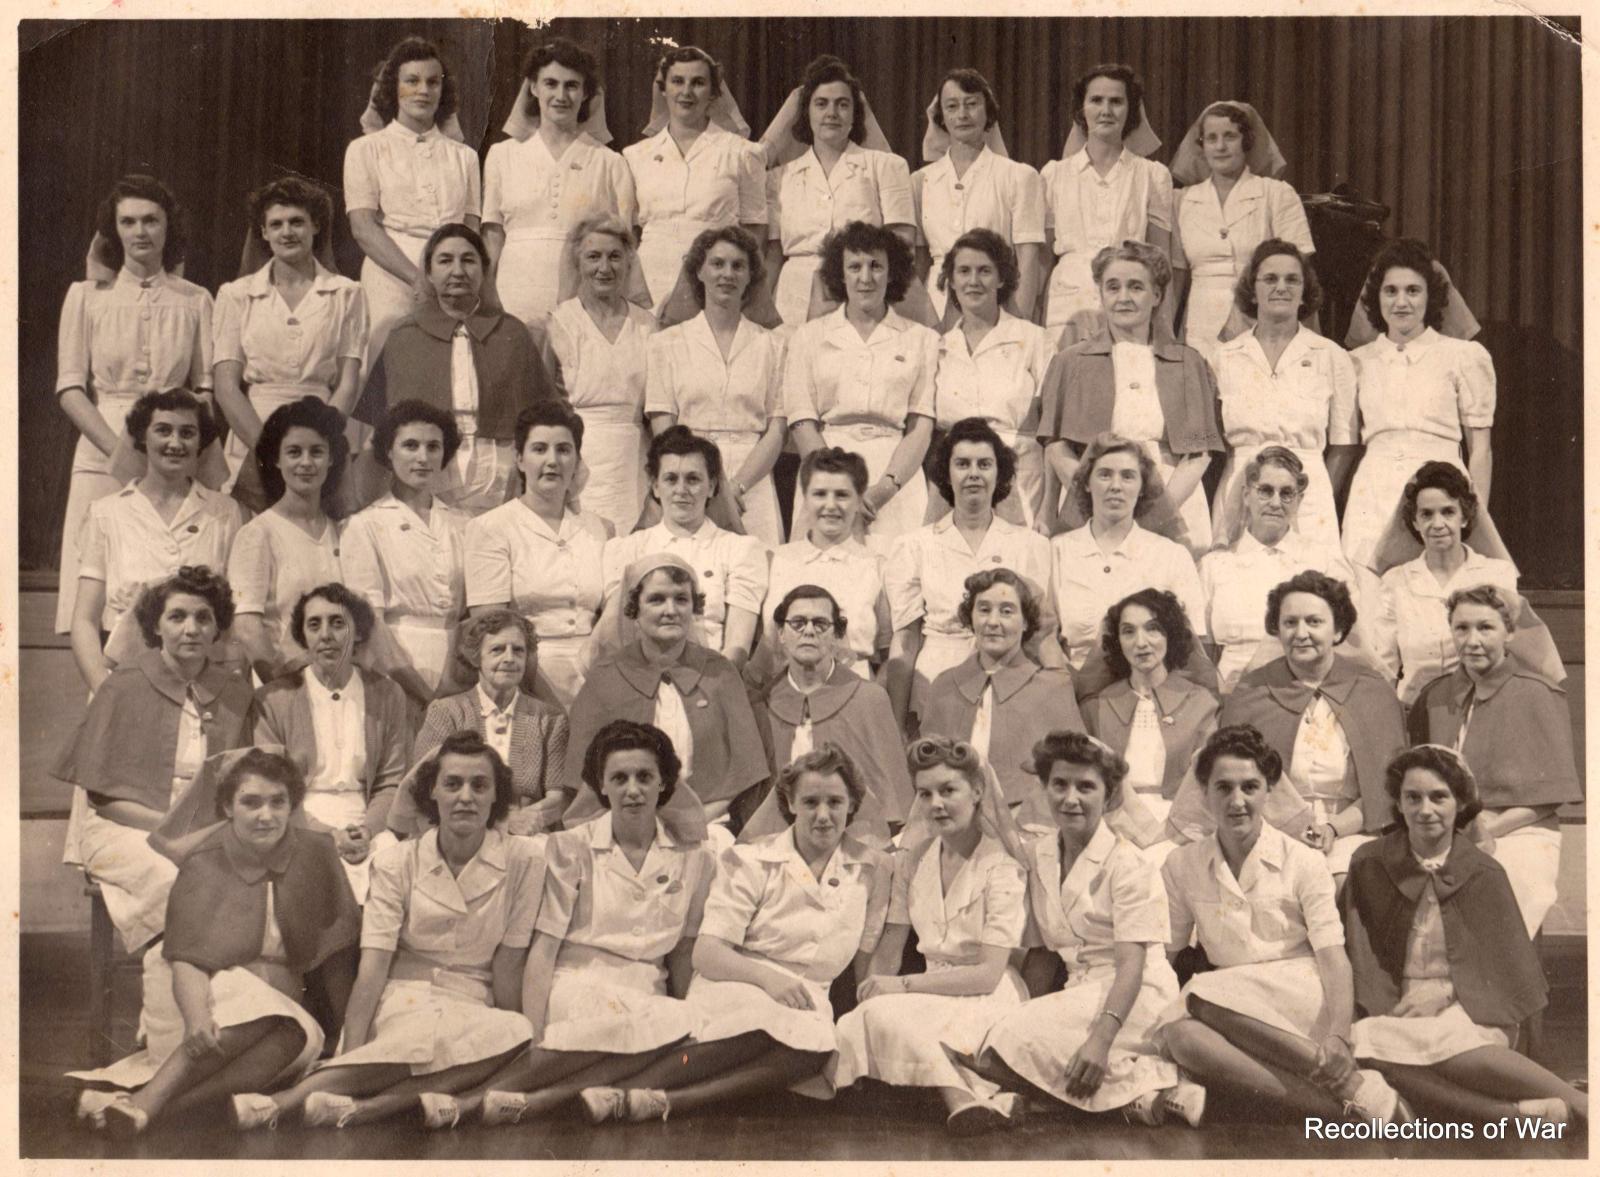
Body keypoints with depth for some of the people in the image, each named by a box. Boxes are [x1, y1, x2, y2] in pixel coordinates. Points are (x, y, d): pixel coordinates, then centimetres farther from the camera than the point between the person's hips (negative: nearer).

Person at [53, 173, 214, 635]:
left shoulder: (194, 300, 10)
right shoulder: (87, 295, 8)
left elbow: (206, 388, 8)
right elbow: (69, 388, 3)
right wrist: (119, 449, -10)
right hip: (102, 455, 0)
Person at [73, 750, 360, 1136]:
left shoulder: (317, 855, 1)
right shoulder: (204, 863, -4)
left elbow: (337, 952, 4)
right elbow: (185, 959, -14)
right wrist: (197, 1018, -35)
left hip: (283, 1006, 2)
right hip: (210, 993, -2)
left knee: (304, 1037, -34)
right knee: (258, 1004, -36)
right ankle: (147, 1103, -44)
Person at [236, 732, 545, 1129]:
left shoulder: (525, 859, -1)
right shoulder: (398, 863, 1)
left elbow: (509, 964, -1)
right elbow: (373, 966, -8)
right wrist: (349, 1053, -21)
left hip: (474, 1008, 1)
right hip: (406, 999, -1)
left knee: (518, 1035, -35)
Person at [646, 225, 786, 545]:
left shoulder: (771, 346, 12)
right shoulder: (665, 344, 10)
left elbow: (776, 431, 5)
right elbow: (663, 432, 3)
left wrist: (737, 486, -10)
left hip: (752, 486, 1)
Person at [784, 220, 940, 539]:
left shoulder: (921, 339, 12)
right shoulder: (810, 336, 13)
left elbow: (921, 425, 3)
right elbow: (801, 422, 4)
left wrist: (884, 488, -12)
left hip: (897, 476, 0)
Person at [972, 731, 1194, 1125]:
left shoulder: (1128, 866, -9)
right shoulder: (1038, 854, 10)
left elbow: (1132, 964, -17)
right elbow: (1044, 949, 12)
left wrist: (1102, 1038, -32)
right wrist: (1028, 1015, -3)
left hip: (1134, 997, -7)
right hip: (1082, 990, 7)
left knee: (1007, 1047, -27)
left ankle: (1142, 1092, -17)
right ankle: (1145, 1077, -15)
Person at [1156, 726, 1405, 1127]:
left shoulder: (1304, 863, 1)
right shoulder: (1181, 867, 9)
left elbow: (1333, 957, -6)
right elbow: (1166, 953, 10)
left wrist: (1338, 1037, -23)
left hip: (1301, 997, -3)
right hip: (1237, 1012, 3)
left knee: (1200, 994, -33)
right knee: (1178, 1033, -33)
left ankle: (1343, 1077, -26)